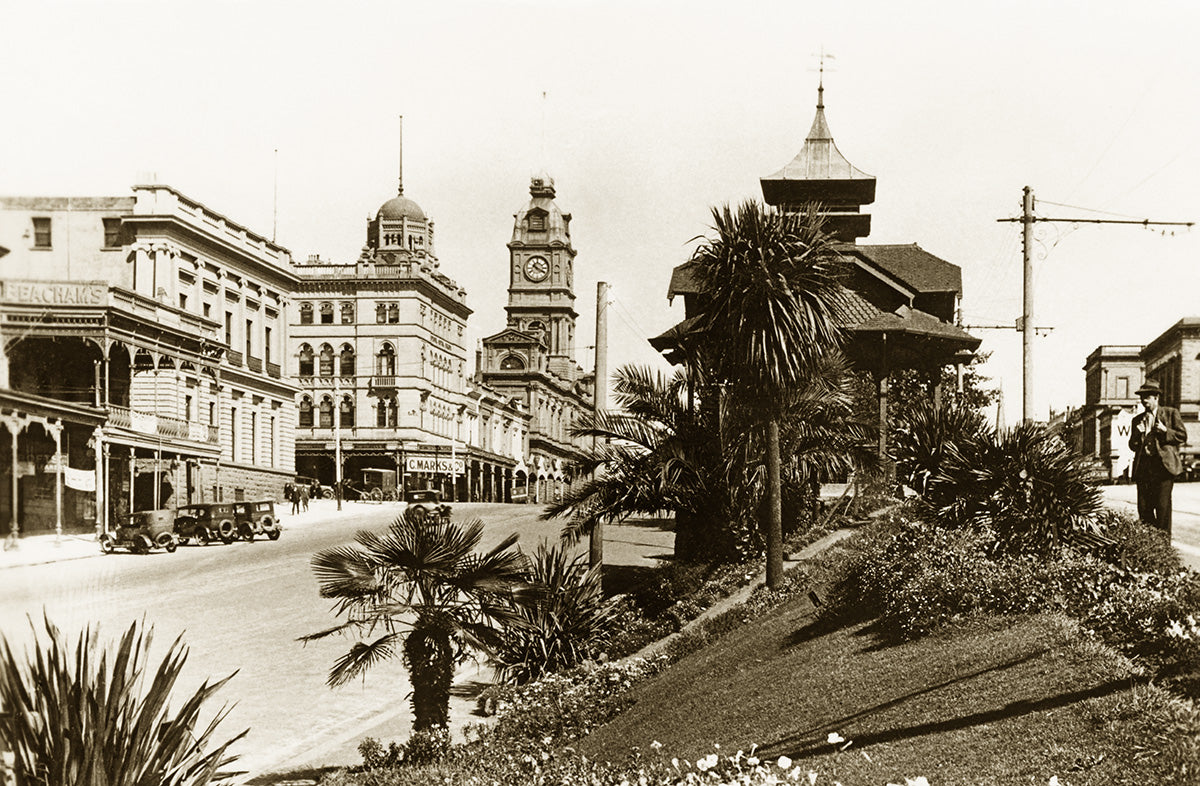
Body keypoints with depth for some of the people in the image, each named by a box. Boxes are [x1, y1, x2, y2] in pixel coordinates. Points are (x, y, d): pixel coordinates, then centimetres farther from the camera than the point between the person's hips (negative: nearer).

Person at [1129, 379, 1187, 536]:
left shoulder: (1171, 413, 9)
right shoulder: (1137, 420, 19)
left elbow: (1183, 436, 5)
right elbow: (1132, 446, 17)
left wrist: (1166, 431, -11)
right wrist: (1137, 434, -3)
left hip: (1163, 464, -4)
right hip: (1143, 467, 4)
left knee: (1163, 506, -8)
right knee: (1144, 508, 0)